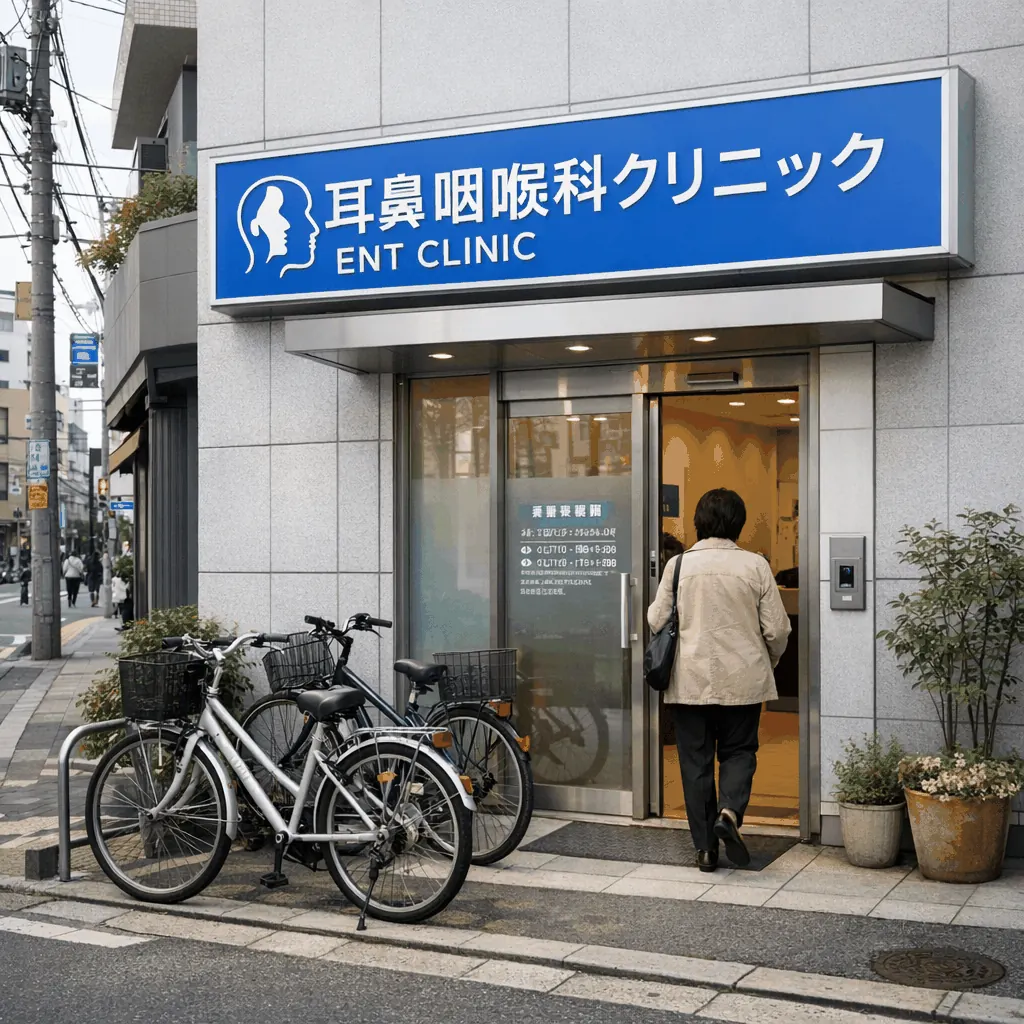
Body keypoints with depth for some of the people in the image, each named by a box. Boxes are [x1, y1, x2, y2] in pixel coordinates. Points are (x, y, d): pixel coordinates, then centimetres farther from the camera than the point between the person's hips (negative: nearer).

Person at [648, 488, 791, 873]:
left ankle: (705, 848, 11)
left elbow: (657, 621, 1)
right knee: (738, 751, 15)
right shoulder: (755, 565, -5)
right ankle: (729, 812, -11)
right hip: (742, 680, 0)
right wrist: (769, 662, 18)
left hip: (690, 681, 0)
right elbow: (777, 628, -2)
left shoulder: (679, 565, -5)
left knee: (696, 761, 8)